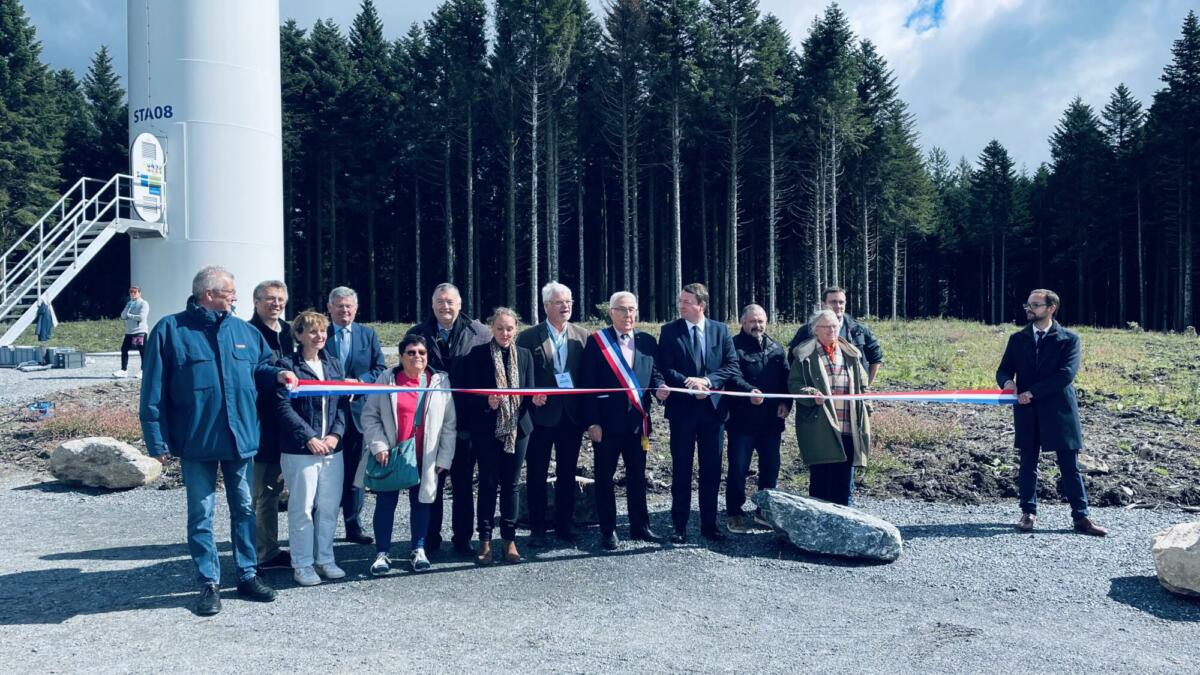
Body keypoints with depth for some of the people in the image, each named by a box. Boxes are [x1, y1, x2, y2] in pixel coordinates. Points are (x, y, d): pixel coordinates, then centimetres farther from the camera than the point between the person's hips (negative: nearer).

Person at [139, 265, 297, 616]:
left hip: (241, 437, 4)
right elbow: (153, 390, -8)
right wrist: (158, 440, -12)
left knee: (244, 508, 12)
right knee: (201, 515, 7)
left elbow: (258, 368, 20)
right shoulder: (171, 330, -7)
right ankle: (209, 584, 18)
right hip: (196, 440, -4)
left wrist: (277, 374, -4)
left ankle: (247, 575, 25)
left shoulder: (243, 331, 6)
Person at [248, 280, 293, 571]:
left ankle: (269, 552, 28)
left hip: (280, 426, 8)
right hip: (257, 424, -8)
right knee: (255, 494, 0)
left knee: (272, 491, 17)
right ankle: (255, 555, 10)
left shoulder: (288, 332, 13)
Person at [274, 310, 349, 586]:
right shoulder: (288, 365, -4)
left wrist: (336, 433, -6)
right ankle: (302, 564, 12)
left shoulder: (334, 365, 13)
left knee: (329, 506, 10)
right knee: (302, 508, 0)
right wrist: (309, 438, -16)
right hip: (300, 449, -5)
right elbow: (284, 407, -11)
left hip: (332, 447, 5)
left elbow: (343, 403, 9)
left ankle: (325, 559, 22)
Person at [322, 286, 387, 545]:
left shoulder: (368, 334, 8)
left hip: (357, 411, 2)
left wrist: (359, 381, -12)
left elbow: (380, 369, 4)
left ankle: (353, 526, 17)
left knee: (354, 472, 9)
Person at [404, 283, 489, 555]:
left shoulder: (478, 332, 0)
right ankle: (430, 538, 22)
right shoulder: (417, 334, 4)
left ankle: (463, 538, 20)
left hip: (465, 421, -1)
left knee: (463, 484, 9)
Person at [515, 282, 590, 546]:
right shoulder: (528, 337, -1)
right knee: (536, 475, 4)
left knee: (567, 474, 11)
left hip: (571, 414, 3)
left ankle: (564, 525, 23)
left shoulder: (582, 336, 7)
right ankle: (537, 529, 14)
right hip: (541, 413, -2)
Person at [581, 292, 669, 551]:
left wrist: (659, 387, -11)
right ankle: (608, 530, 17)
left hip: (638, 420, 4)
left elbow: (655, 372, 13)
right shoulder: (596, 342, -4)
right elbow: (588, 384, -6)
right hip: (607, 422, -3)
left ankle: (640, 526, 24)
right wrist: (592, 422, -11)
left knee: (637, 476, 12)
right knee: (605, 477, 6)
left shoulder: (647, 341, 8)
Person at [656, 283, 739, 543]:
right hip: (682, 408, -2)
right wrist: (689, 384, -20)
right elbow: (665, 369, -6)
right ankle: (680, 526, 13)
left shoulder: (720, 330, 5)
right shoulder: (669, 331, 0)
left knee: (711, 468, 8)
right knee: (681, 469, 4)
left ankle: (709, 524, 20)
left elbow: (732, 366, 0)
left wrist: (707, 381, -15)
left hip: (712, 407, 2)